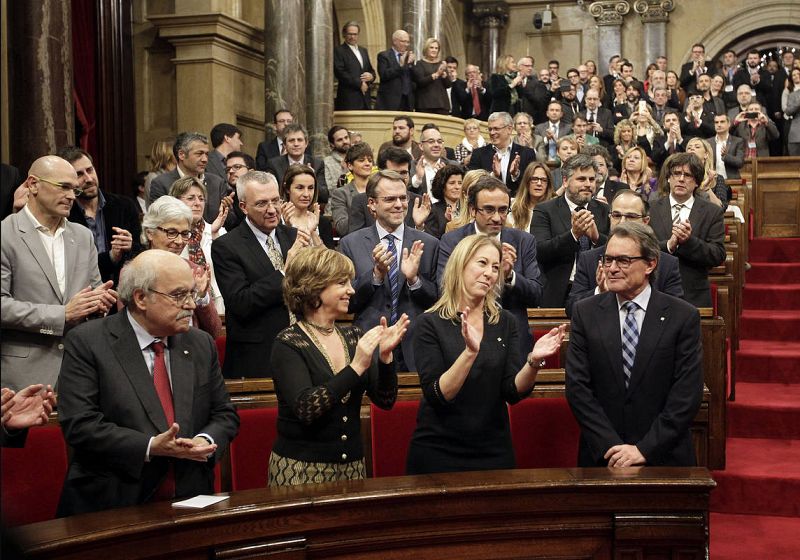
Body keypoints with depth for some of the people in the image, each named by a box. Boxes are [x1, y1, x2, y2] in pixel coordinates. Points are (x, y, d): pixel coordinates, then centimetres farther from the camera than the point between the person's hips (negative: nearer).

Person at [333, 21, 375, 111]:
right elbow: (340, 73, -11)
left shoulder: (363, 51, 21)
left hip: (364, 98, 7)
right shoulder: (338, 51, -1)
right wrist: (359, 83, -13)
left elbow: (371, 70, 25)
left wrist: (371, 76, -1)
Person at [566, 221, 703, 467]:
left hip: (665, 458, -1)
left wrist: (645, 449, -15)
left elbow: (688, 393, -9)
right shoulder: (585, 313, -1)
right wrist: (610, 447, -13)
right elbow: (577, 387, -5)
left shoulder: (683, 316, -5)